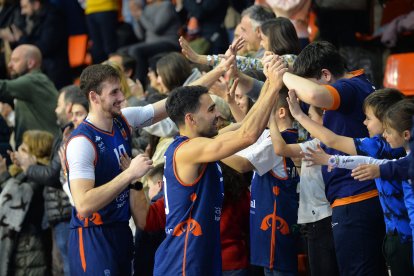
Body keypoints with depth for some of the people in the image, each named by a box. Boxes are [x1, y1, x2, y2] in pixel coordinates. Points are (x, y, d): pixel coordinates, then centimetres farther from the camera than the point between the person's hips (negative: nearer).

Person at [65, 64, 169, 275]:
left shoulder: (124, 121, 3)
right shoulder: (82, 142, -20)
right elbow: (84, 205, -28)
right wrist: (130, 173, -26)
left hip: (122, 230, 8)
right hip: (93, 236, -8)